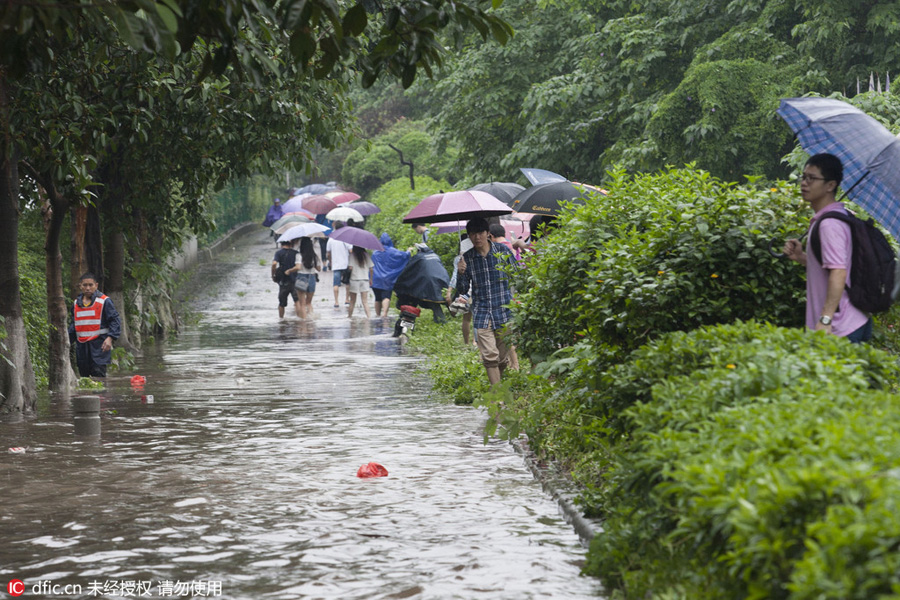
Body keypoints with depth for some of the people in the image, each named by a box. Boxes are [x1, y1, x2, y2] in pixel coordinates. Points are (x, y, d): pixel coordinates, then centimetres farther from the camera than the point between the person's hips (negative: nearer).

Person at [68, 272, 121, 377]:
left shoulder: (104, 301, -3)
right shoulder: (76, 303, 14)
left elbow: (115, 321, -6)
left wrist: (110, 338, -19)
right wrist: (68, 339, 13)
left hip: (99, 345, -5)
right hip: (82, 347, 5)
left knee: (98, 373, -14)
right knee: (84, 374, 6)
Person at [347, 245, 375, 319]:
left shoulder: (352, 255, -9)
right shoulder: (366, 254, 2)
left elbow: (350, 267, -15)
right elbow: (371, 268, 3)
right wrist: (371, 279, 15)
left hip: (354, 279, -2)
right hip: (365, 279, 2)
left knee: (352, 300, 11)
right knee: (365, 301, 0)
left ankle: (349, 315, 19)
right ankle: (368, 315, -13)